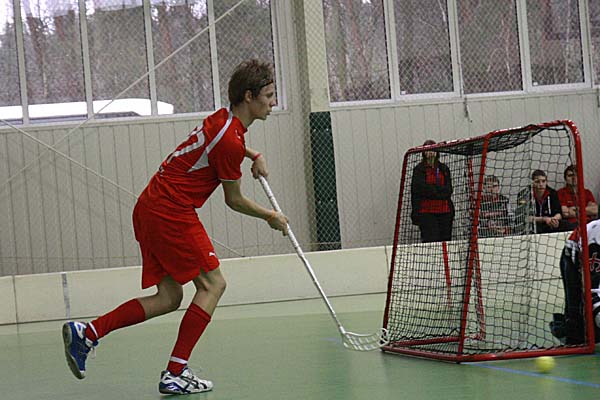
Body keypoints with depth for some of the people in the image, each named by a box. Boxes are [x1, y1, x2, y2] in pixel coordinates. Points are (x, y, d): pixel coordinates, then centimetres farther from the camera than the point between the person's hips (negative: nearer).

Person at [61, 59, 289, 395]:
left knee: (169, 297, 10)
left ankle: (86, 333, 6)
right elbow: (234, 200, -5)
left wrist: (253, 155, 21)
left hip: (151, 208, 10)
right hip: (172, 212, -10)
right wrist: (271, 217, 11)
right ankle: (175, 374, -6)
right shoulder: (230, 142, -17)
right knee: (212, 283, -3)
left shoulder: (222, 118, 11)